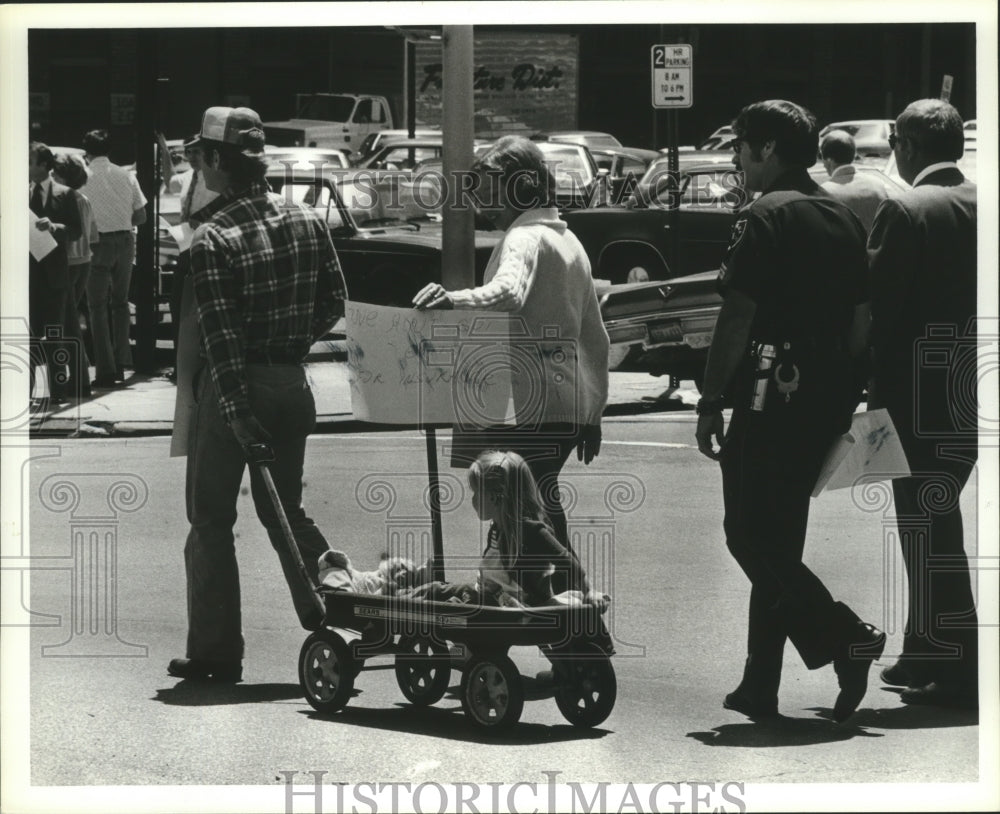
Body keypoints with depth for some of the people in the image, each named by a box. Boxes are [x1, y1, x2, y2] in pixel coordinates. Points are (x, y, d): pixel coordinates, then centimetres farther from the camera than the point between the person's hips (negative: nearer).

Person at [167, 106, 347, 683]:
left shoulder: (213, 241, -17)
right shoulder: (309, 223, 1)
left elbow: (221, 337, -20)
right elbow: (335, 304, 7)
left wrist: (237, 414, -20)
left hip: (235, 387, -6)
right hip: (292, 384, 6)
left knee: (211, 517, 6)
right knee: (283, 506, 19)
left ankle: (217, 651, 9)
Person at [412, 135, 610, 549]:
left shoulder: (524, 238, -9)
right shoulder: (569, 242, 21)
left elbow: (508, 292, -33)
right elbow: (595, 338, 25)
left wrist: (455, 298, -50)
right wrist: (592, 413, 29)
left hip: (525, 405, -10)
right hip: (568, 404, 10)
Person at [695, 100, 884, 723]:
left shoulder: (765, 218, -10)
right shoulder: (844, 219, 14)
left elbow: (737, 318, -14)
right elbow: (862, 321, 15)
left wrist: (711, 403, -10)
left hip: (770, 396, -8)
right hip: (828, 402, 8)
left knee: (749, 536, -3)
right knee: (780, 539, 12)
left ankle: (845, 636, -16)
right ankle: (760, 688, 13)